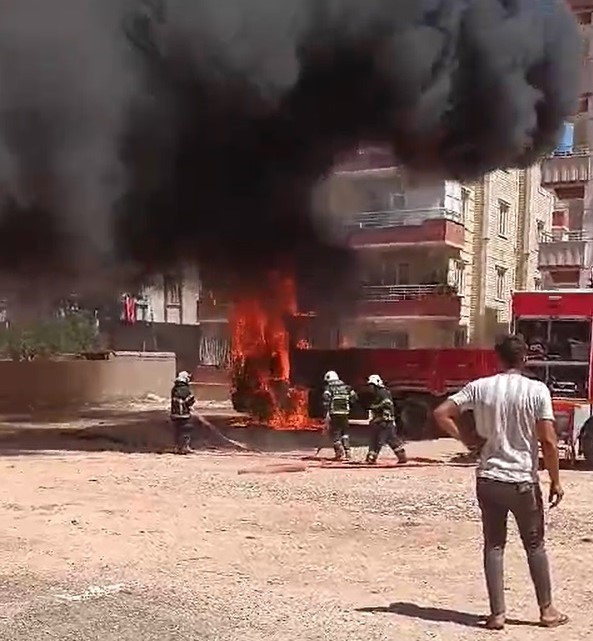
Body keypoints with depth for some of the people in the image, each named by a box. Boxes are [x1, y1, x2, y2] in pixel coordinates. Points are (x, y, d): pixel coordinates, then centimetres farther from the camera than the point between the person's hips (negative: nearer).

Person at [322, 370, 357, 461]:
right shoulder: (345, 386, 14)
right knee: (345, 434, 16)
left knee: (335, 434, 4)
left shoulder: (329, 387, 0)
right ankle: (347, 453, 13)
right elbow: (354, 396, 8)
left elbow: (326, 399, -16)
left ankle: (340, 453, -7)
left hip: (334, 413, -4)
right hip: (345, 413, 4)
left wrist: (327, 413, -18)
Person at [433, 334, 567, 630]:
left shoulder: (479, 387, -2)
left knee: (493, 545, 11)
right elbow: (549, 442, -13)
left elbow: (441, 414, -4)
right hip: (523, 482, -2)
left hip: (488, 480, 2)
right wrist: (555, 481, -3)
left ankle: (497, 614, 12)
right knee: (534, 545, 15)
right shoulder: (537, 390, -10)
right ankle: (547, 610, 25)